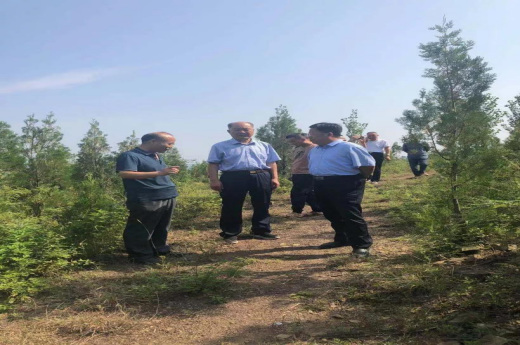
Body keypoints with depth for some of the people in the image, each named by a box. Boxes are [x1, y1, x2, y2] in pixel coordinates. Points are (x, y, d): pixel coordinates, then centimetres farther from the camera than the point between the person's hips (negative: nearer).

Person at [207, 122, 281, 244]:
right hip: (233, 178, -2)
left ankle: (261, 231, 19)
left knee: (262, 206, 6)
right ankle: (230, 234, 14)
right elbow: (213, 164, 2)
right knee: (232, 207, 1)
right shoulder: (220, 146, 7)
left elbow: (271, 163, 14)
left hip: (261, 177, 3)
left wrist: (274, 178, 3)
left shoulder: (264, 146, 15)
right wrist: (214, 180, -8)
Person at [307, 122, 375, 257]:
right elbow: (312, 167, 28)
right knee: (332, 215, 16)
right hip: (321, 185, 8)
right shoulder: (314, 151, 13)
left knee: (351, 215, -7)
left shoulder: (349, 148, -11)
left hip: (345, 185, -8)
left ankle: (361, 245, 3)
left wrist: (358, 180, 0)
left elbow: (368, 165, -10)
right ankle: (342, 239, 32)